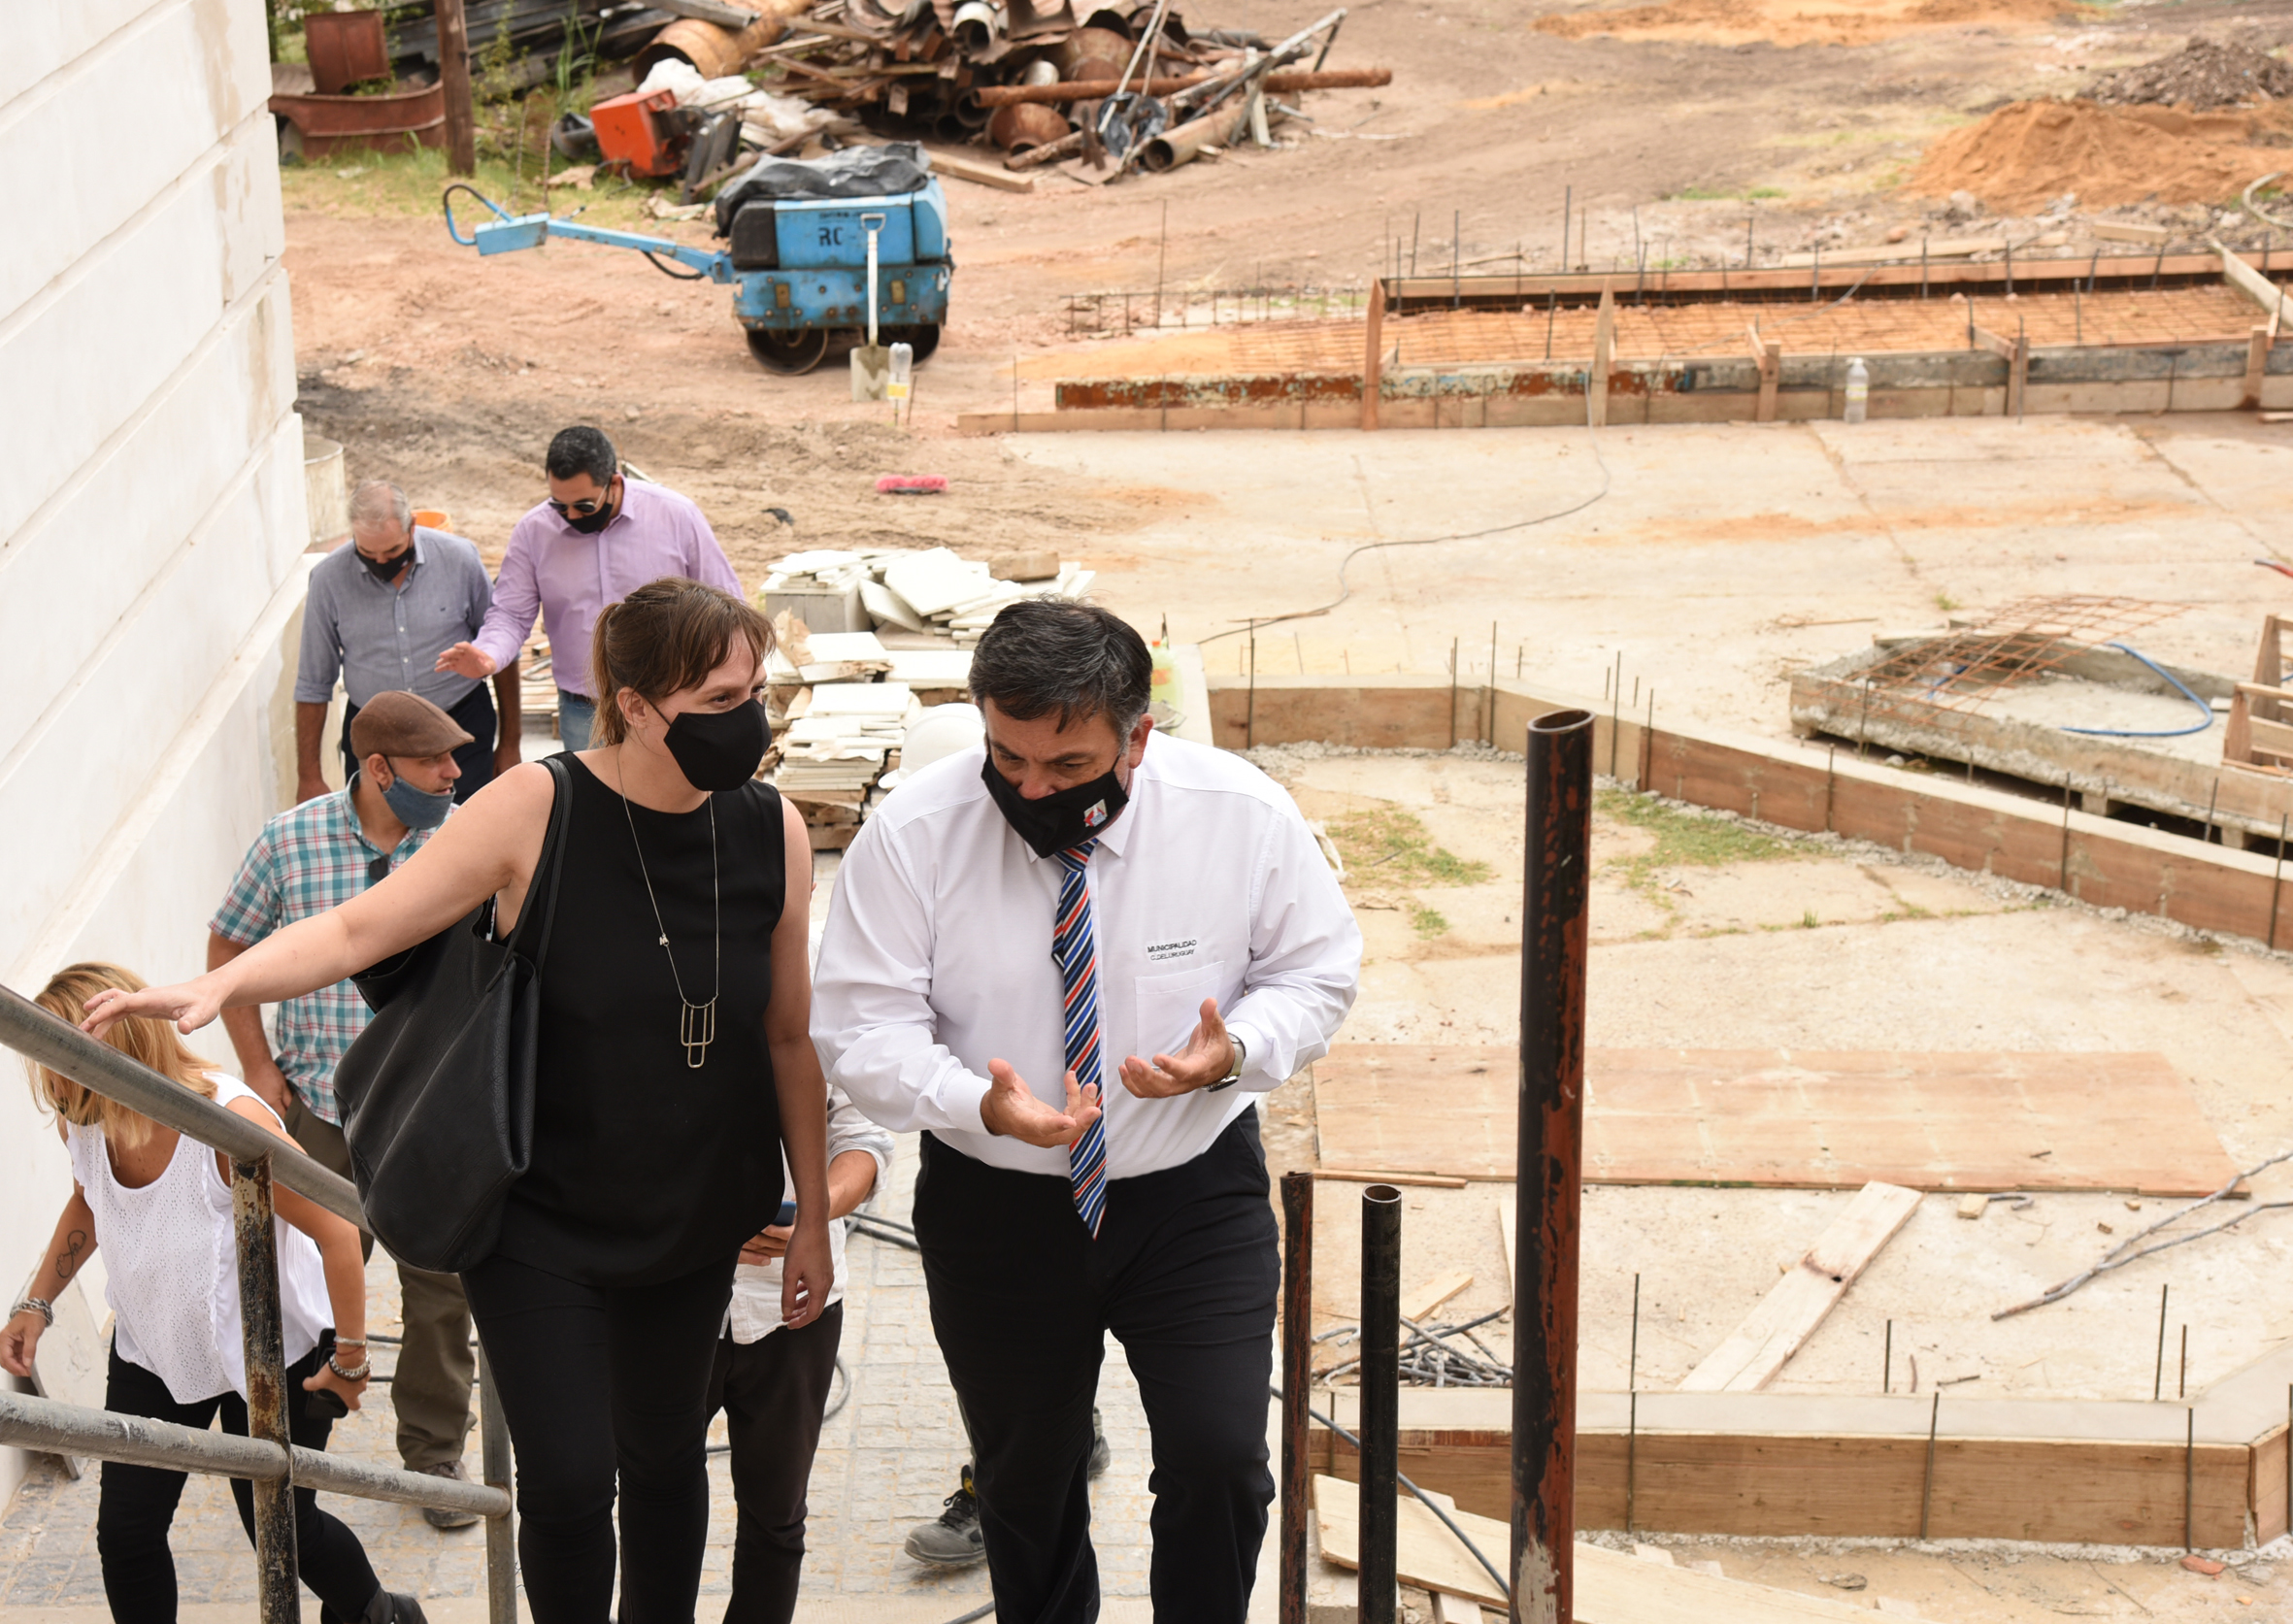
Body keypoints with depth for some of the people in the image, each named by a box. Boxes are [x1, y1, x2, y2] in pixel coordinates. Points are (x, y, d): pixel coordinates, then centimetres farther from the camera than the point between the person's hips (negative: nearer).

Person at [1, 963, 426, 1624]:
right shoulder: (80, 1124, -12)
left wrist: (349, 1359, -16)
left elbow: (337, 1231, -24)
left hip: (271, 1356, -5)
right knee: (124, 1530, -1)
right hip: (151, 1348, 5)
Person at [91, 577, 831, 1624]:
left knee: (665, 1455, 19)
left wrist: (813, 1220, 7)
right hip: (543, 1221, -3)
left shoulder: (771, 832, -7)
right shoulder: (535, 811, -18)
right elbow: (361, 928, -17)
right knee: (568, 1481, -6)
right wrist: (218, 988, -34)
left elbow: (790, 1037, 2)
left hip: (693, 1217, 4)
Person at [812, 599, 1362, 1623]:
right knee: (1023, 1481, 17)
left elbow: (1317, 969, -1)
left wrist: (1236, 1049, -23)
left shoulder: (1243, 815, -14)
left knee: (1219, 1460, -11)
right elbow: (859, 1027, -13)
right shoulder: (910, 834, -16)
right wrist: (981, 1104, -32)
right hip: (994, 1204, 1)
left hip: (1195, 1192, -1)